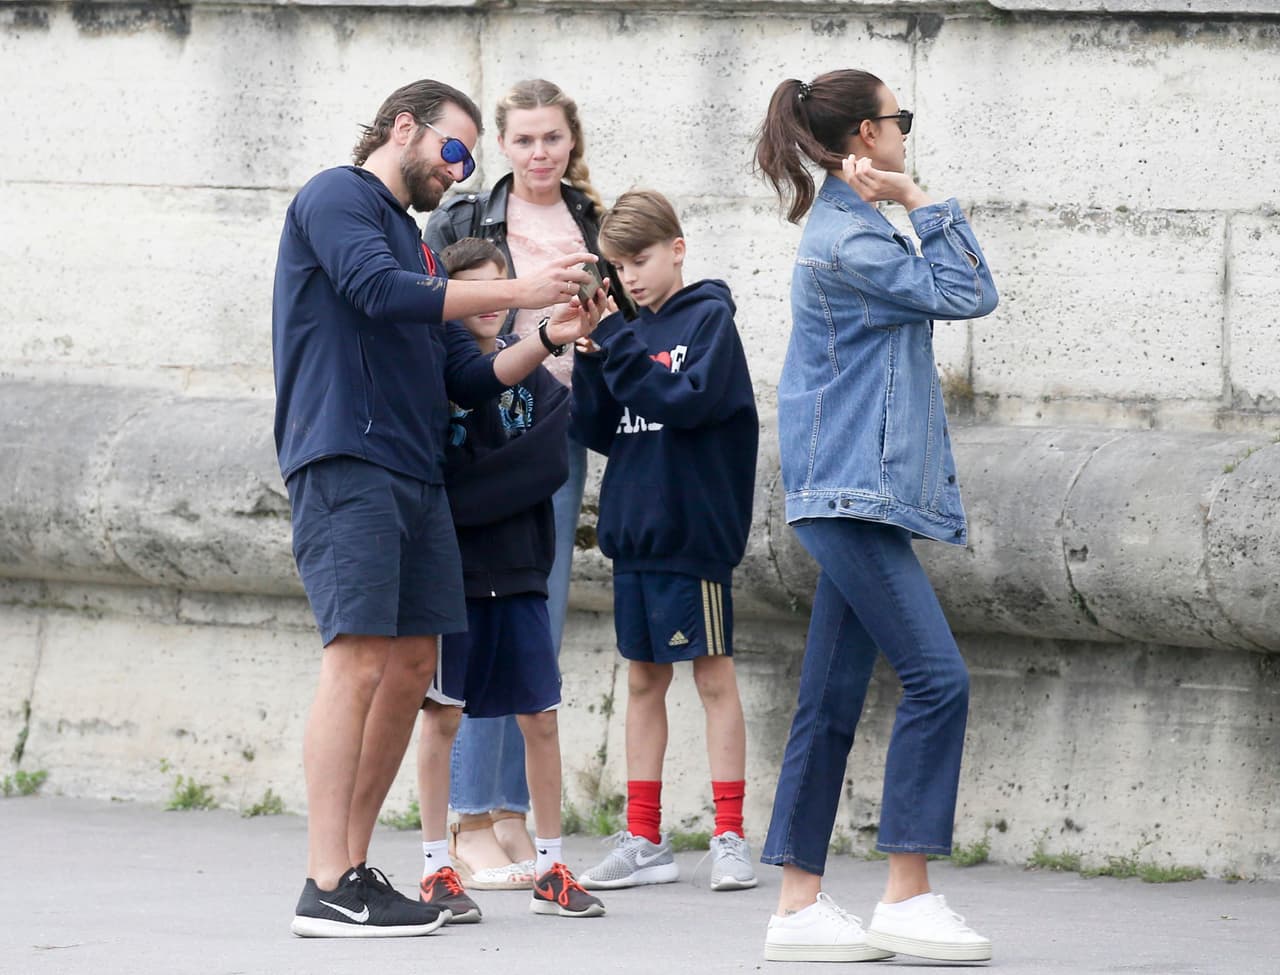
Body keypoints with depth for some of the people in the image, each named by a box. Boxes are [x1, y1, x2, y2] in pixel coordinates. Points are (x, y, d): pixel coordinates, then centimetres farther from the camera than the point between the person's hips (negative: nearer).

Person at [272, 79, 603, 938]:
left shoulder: (414, 241, 25)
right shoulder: (338, 199, 0)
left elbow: (468, 378, 22)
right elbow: (379, 291, -18)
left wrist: (551, 339, 7)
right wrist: (516, 292, -15)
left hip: (416, 473, 9)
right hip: (345, 463, -9)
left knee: (412, 666, 6)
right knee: (360, 659, -15)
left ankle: (354, 866, 11)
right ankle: (327, 889, -18)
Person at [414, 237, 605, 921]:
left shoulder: (535, 378, 7)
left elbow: (550, 463, -7)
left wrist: (468, 493, -14)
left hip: (519, 569, 4)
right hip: (453, 568, -4)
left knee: (540, 717, 4)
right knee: (441, 714, 1)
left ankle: (550, 868, 12)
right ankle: (436, 869, 7)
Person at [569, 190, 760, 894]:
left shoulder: (708, 319, -5)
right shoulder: (627, 329, 11)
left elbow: (689, 400, -19)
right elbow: (597, 432, 9)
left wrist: (617, 349, -18)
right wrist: (591, 359, -4)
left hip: (693, 532, -6)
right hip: (633, 531, 7)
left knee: (714, 677, -2)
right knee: (643, 680, 9)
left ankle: (730, 838, 1)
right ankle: (644, 842, 13)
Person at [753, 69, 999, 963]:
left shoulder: (853, 228, 19)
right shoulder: (846, 239, -13)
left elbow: (970, 292, 19)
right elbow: (965, 293, -11)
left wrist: (910, 205, 9)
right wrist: (919, 201, -7)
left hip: (853, 494, 11)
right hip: (855, 488, -11)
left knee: (832, 702, 7)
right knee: (938, 679, -12)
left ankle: (800, 905, 7)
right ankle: (907, 897, -10)